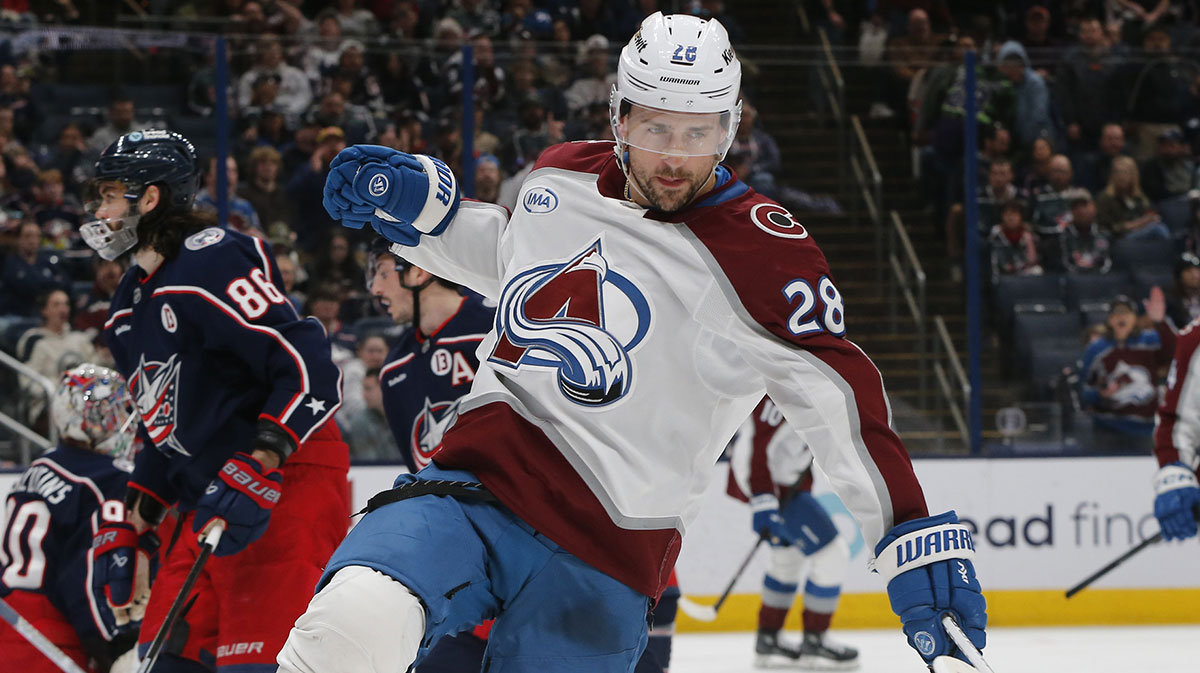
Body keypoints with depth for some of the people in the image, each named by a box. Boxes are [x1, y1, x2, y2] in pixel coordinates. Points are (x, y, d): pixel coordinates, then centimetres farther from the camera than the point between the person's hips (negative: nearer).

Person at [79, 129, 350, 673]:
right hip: (211, 502, 10)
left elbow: (308, 367, -23)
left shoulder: (211, 263, -14)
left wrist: (255, 469, -30)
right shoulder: (131, 306, 19)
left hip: (288, 481, -10)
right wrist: (129, 525, 23)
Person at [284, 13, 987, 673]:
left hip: (604, 558, -2)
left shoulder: (763, 253, -6)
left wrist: (916, 536, -15)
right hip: (474, 482, 3)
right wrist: (418, 202, 18)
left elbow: (846, 403, -7)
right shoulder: (561, 177, 11)